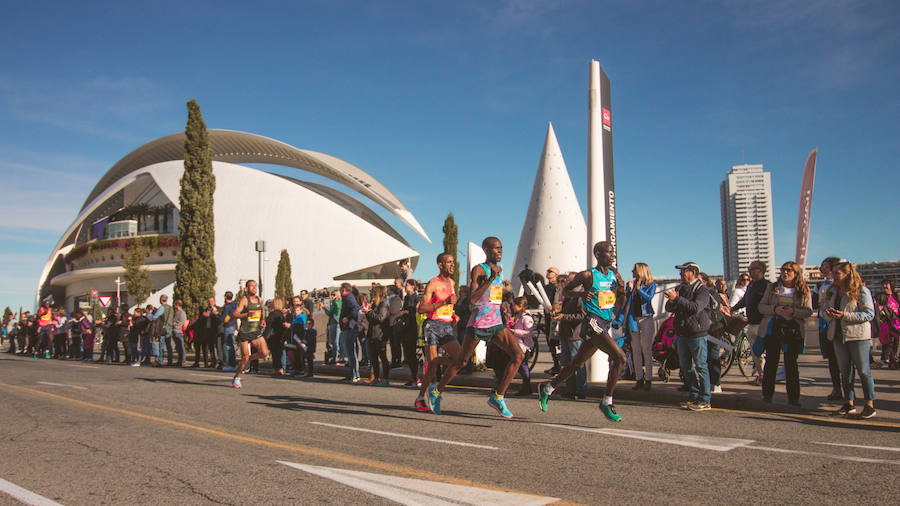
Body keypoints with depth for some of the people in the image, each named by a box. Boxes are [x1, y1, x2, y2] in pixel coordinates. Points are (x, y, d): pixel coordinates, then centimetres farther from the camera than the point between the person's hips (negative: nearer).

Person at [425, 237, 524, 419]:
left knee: (518, 355, -11)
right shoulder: (478, 269, -8)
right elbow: (472, 298, -20)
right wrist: (491, 279, -24)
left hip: (496, 323, 7)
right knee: (461, 362, 4)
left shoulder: (498, 269, 15)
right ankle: (435, 392, 25)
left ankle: (497, 397, -6)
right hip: (478, 322, -6)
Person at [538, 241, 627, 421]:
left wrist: (621, 289, -2)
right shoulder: (587, 275, -7)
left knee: (578, 363, 15)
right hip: (592, 323, -8)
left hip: (606, 324, 8)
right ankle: (607, 403, -9)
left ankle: (548, 388, 31)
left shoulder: (614, 273, 11)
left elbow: (621, 300, 19)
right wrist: (581, 293, -16)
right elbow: (565, 291, 2)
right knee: (619, 357, -19)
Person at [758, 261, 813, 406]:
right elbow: (761, 306, 5)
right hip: (773, 328, 1)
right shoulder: (772, 288, 9)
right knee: (771, 361, 3)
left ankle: (793, 397, 9)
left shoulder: (804, 291, 5)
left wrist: (793, 312, -19)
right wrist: (774, 309, -13)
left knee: (791, 363, 2)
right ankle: (767, 394, 14)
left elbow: (809, 311, -2)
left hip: (794, 330, -1)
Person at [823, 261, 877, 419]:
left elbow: (869, 314, -13)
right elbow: (826, 312, 18)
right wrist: (829, 314, -6)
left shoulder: (861, 291, -8)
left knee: (863, 370, -1)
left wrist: (845, 315, -21)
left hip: (858, 335, -6)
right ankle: (849, 404, 17)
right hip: (838, 335, 6)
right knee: (844, 370, 9)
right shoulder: (832, 291, 12)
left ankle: (870, 405, 8)